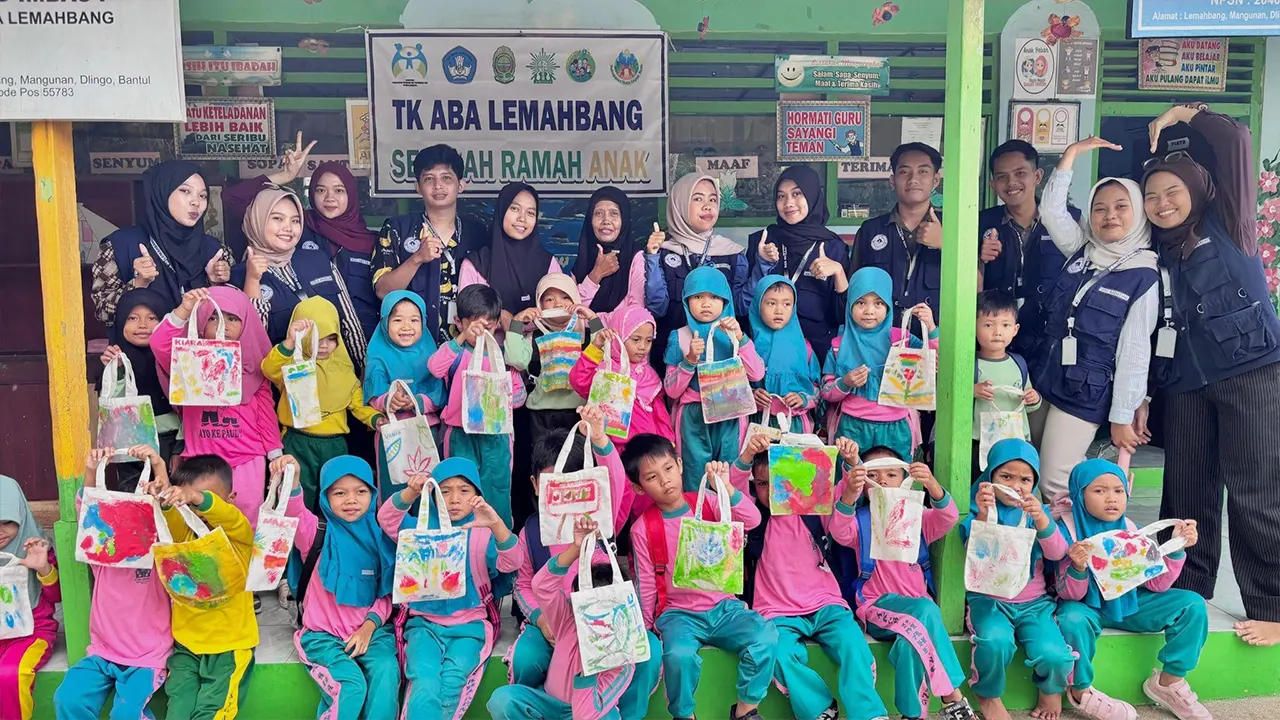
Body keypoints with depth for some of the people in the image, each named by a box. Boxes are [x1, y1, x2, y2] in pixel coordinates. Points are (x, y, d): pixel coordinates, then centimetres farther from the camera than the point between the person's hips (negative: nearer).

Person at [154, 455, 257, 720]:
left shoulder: (239, 536, -6)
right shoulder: (183, 533, 3)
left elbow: (226, 515, -29)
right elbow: (168, 515, -19)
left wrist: (199, 498, -49)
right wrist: (162, 498, -42)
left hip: (230, 646, -3)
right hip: (186, 644, 3)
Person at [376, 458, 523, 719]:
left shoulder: (484, 534, 2)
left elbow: (511, 563, -16)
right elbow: (387, 519, -9)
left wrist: (496, 524, -36)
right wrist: (412, 492, -30)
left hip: (469, 625, -1)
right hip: (425, 623, 1)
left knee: (452, 683, -27)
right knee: (424, 686, -27)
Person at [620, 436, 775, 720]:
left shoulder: (706, 504, 0)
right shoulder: (642, 529, -4)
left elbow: (752, 520, -15)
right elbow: (645, 584, 4)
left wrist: (725, 487, -28)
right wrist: (645, 628, 7)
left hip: (722, 606, 2)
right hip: (678, 613, -2)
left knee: (765, 635, -26)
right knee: (679, 655, -35)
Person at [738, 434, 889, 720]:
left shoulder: (814, 511, 7)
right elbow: (733, 489, -13)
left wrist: (852, 463, -26)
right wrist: (747, 456, -32)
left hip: (825, 605, 1)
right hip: (778, 612, -1)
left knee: (853, 643, -27)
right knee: (782, 654, -30)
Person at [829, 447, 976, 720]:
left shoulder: (916, 517, 10)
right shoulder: (861, 520, 4)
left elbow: (948, 519, -11)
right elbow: (840, 532, -20)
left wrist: (932, 485, -32)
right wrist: (849, 494, -40)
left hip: (917, 605, 2)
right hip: (878, 605, -2)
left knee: (911, 640, -33)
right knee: (926, 610, -32)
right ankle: (953, 698, -23)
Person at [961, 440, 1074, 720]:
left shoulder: (1038, 511, 7)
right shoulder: (978, 509, -2)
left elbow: (1057, 553, -8)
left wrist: (1041, 519, -26)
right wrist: (983, 515, -31)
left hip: (1034, 602, 3)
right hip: (989, 599, -2)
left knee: (1053, 655, -23)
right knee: (996, 641, -34)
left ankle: (1051, 689, 16)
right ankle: (988, 695, -1)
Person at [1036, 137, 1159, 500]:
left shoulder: (1143, 277, -8)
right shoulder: (1081, 252, 7)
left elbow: (1134, 351, -10)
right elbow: (1051, 208, 0)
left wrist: (1123, 417, -11)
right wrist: (1073, 151, -1)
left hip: (1087, 393, -6)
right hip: (1044, 377, 6)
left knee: (1055, 484, -7)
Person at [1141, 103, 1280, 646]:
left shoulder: (1227, 227, 1)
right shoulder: (1157, 257, 13)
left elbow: (1236, 142, -10)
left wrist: (1184, 113, 0)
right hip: (1186, 384, 5)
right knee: (1185, 491, 9)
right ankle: (1186, 593, 23)